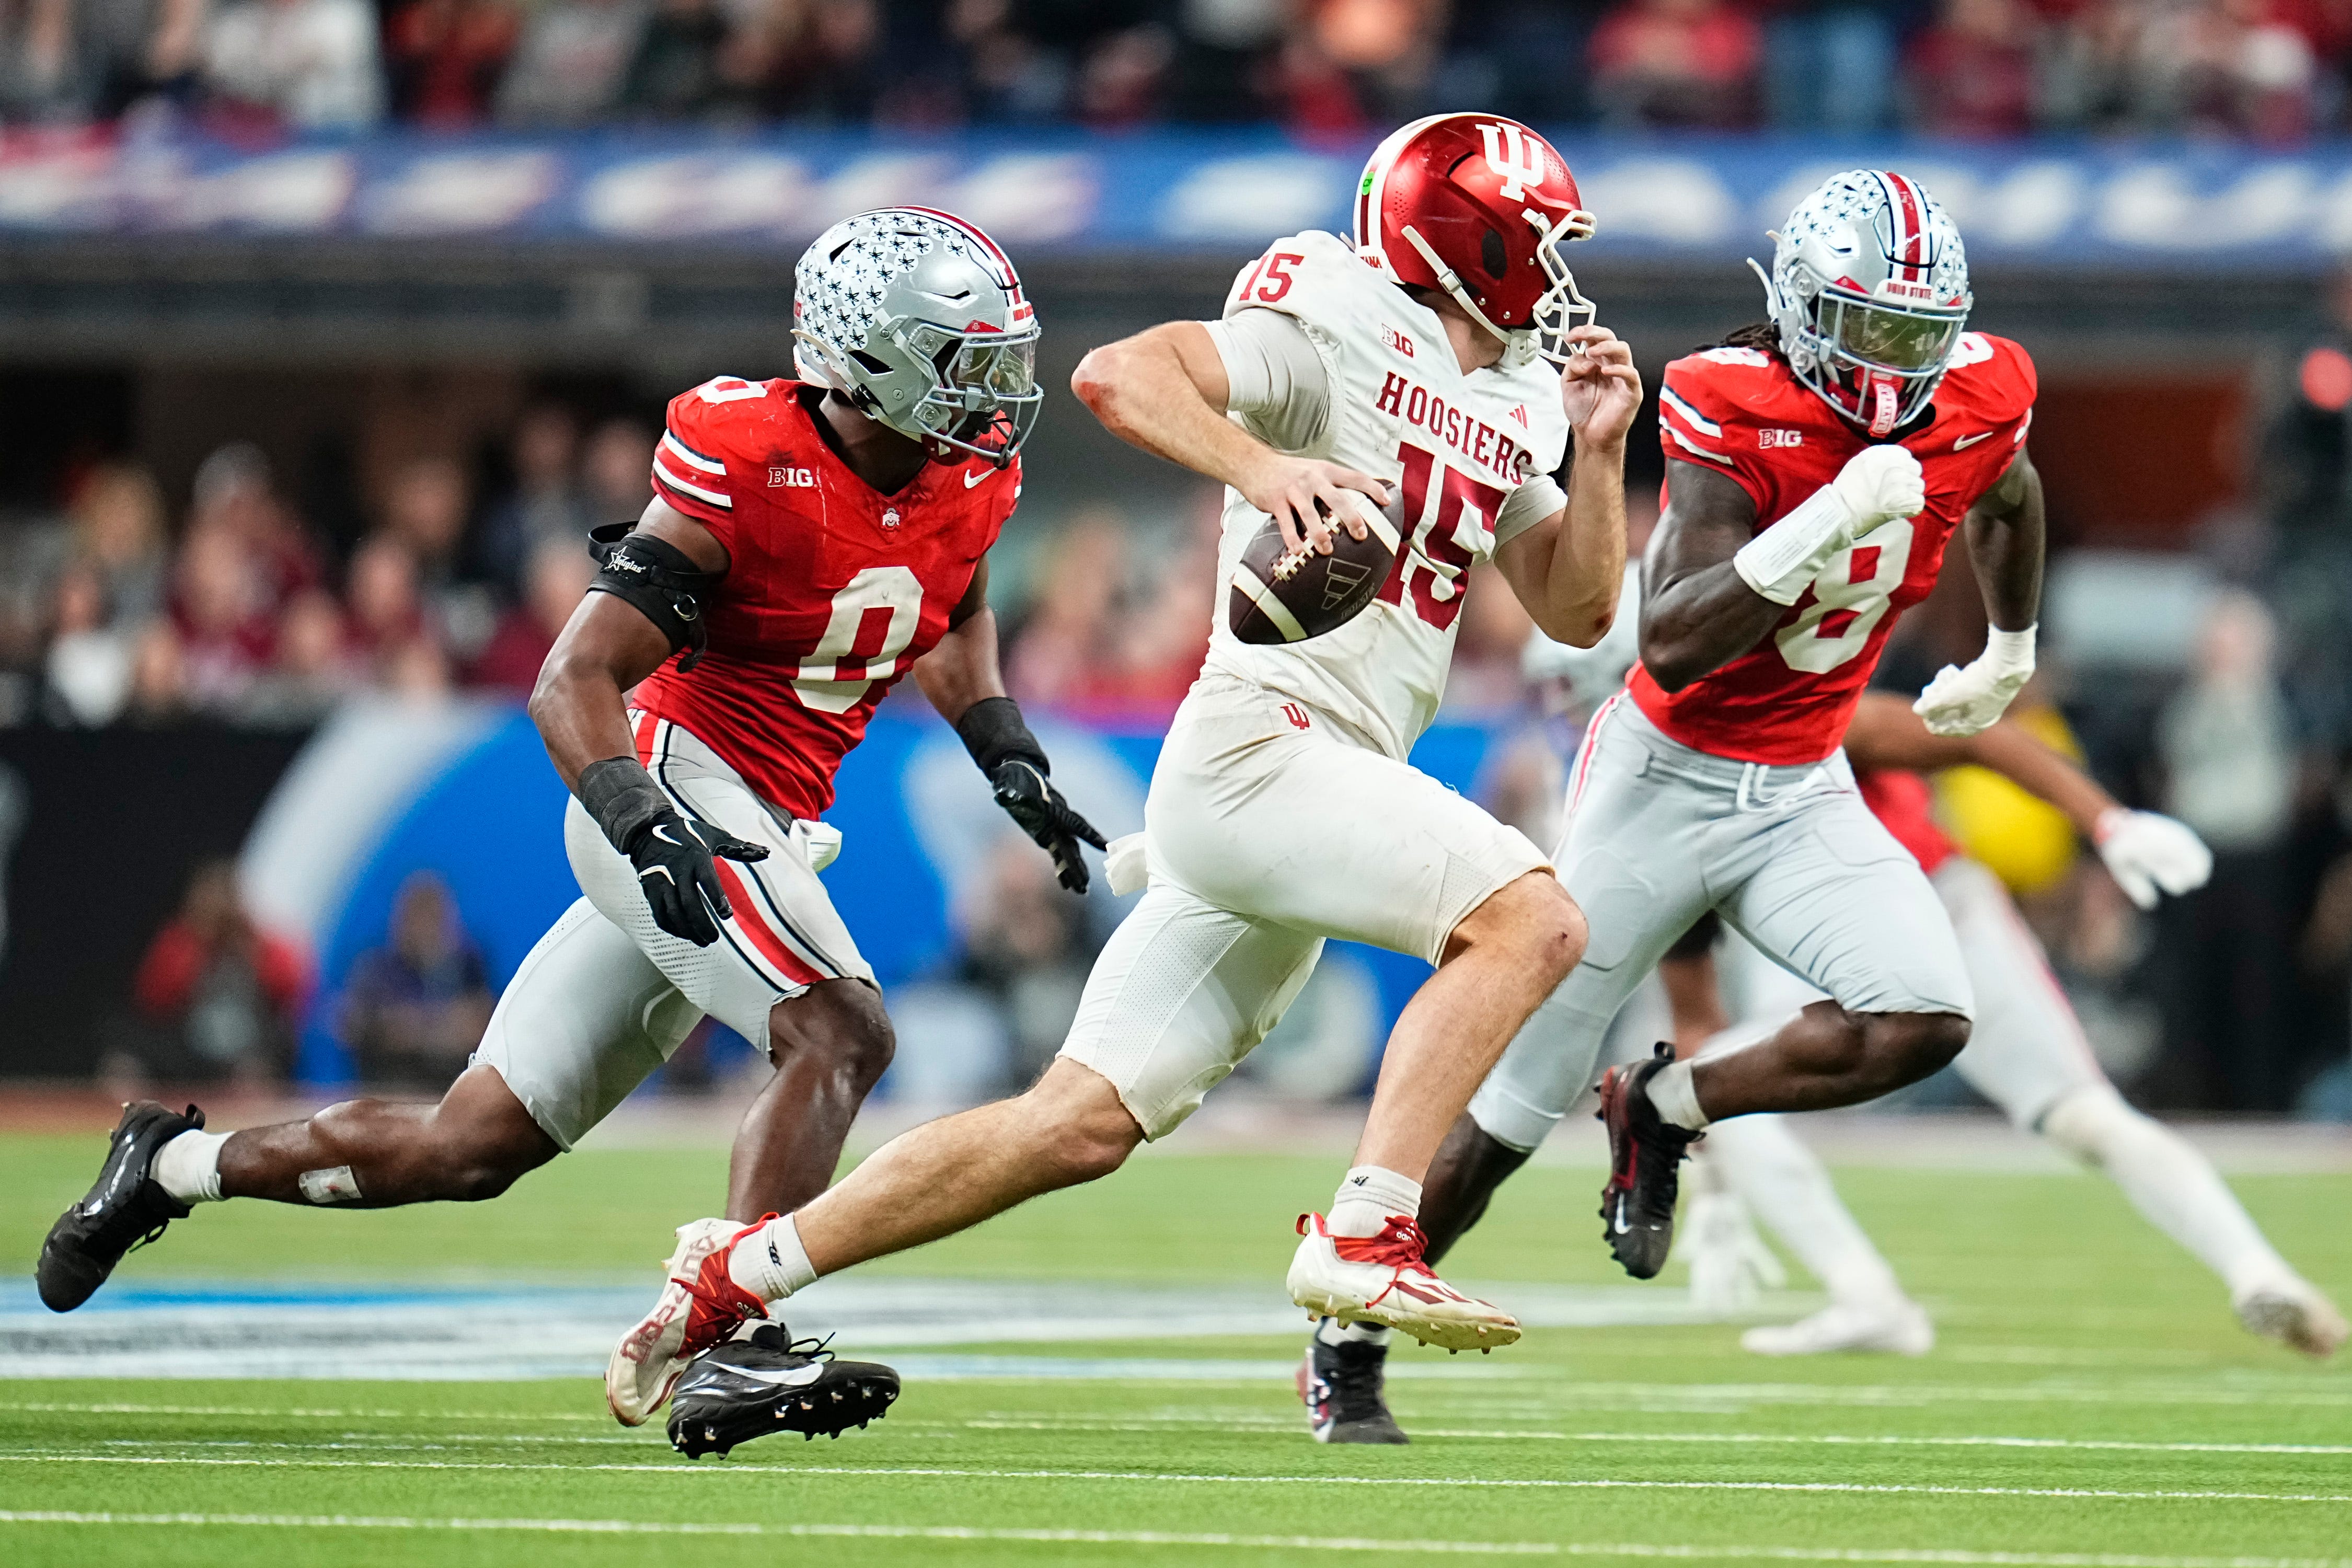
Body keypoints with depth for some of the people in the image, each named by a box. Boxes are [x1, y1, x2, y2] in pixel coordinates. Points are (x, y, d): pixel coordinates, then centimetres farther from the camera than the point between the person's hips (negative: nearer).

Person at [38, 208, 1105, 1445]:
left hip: (762, 832, 8)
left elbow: (954, 614, 29)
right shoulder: (748, 471, -19)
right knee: (839, 1037, -27)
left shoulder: (970, 478, 4)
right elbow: (572, 684, -19)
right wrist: (644, 827, -34)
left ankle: (174, 1164, 25)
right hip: (673, 781, -8)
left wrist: (1010, 762, 16)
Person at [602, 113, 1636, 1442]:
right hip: (1258, 746, -9)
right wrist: (1262, 466, -32)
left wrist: (1599, 448, 8)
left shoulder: (1509, 406, 18)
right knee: (1531, 922, -24)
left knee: (1083, 1126, 6)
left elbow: (1580, 610, 22)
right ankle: (1364, 1235, -25)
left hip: (1327, 788, 9)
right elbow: (1116, 373, -18)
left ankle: (730, 1285, 12)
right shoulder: (1338, 334, -7)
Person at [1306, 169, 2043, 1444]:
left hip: (1801, 789, 4)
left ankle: (1668, 1106, 5)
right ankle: (1347, 1354, 19)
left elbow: (2006, 501, 20)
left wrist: (2011, 655, 34)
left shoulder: (1977, 399, -8)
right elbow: (1671, 644, -32)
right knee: (1505, 1109, 0)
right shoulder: (1734, 410, -23)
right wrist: (1825, 523, -41)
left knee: (1923, 1024, -21)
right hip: (1666, 776, -4)